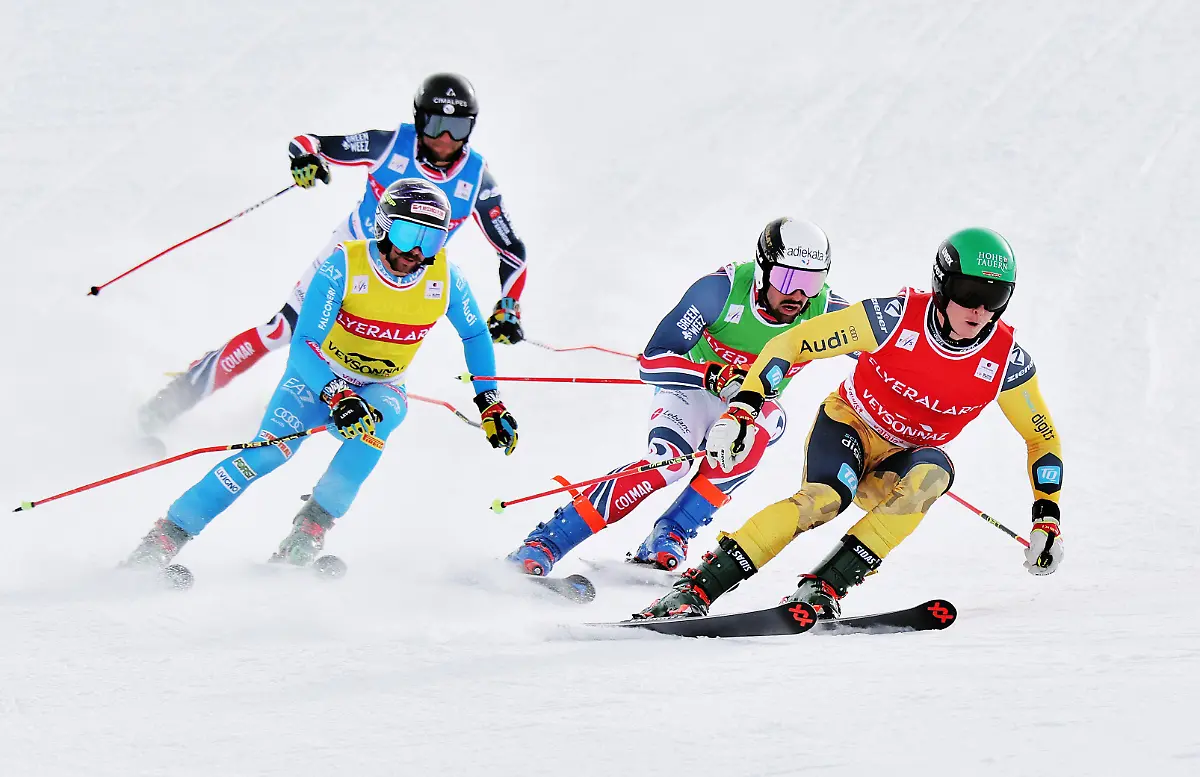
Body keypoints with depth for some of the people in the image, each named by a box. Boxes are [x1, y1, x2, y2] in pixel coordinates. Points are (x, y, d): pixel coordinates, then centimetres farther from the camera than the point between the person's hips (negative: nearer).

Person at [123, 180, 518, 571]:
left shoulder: (445, 279, -14)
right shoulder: (345, 266, -24)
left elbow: (475, 335, 6)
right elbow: (303, 345, -28)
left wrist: (491, 404, 4)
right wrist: (337, 396, -43)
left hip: (380, 390, 3)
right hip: (320, 377, -3)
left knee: (373, 425, -35)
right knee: (270, 450, -26)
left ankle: (312, 526, -24)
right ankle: (168, 534, -23)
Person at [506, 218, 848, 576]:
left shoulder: (822, 311, -21)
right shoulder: (722, 288, -28)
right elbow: (652, 361, -28)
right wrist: (713, 375, -43)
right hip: (691, 390, -3)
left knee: (769, 421, -33)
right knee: (669, 459, -32)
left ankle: (669, 537, -24)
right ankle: (544, 543, -29)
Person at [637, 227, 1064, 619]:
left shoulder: (1006, 359, -15)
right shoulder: (896, 316, -22)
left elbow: (1043, 436, 1)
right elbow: (789, 344, -18)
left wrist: (1047, 517, -8)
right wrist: (742, 409, -28)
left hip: (902, 461, 3)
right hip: (849, 425, -3)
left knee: (932, 474, -33)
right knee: (826, 497, -34)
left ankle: (822, 588, -32)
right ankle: (695, 588, -34)